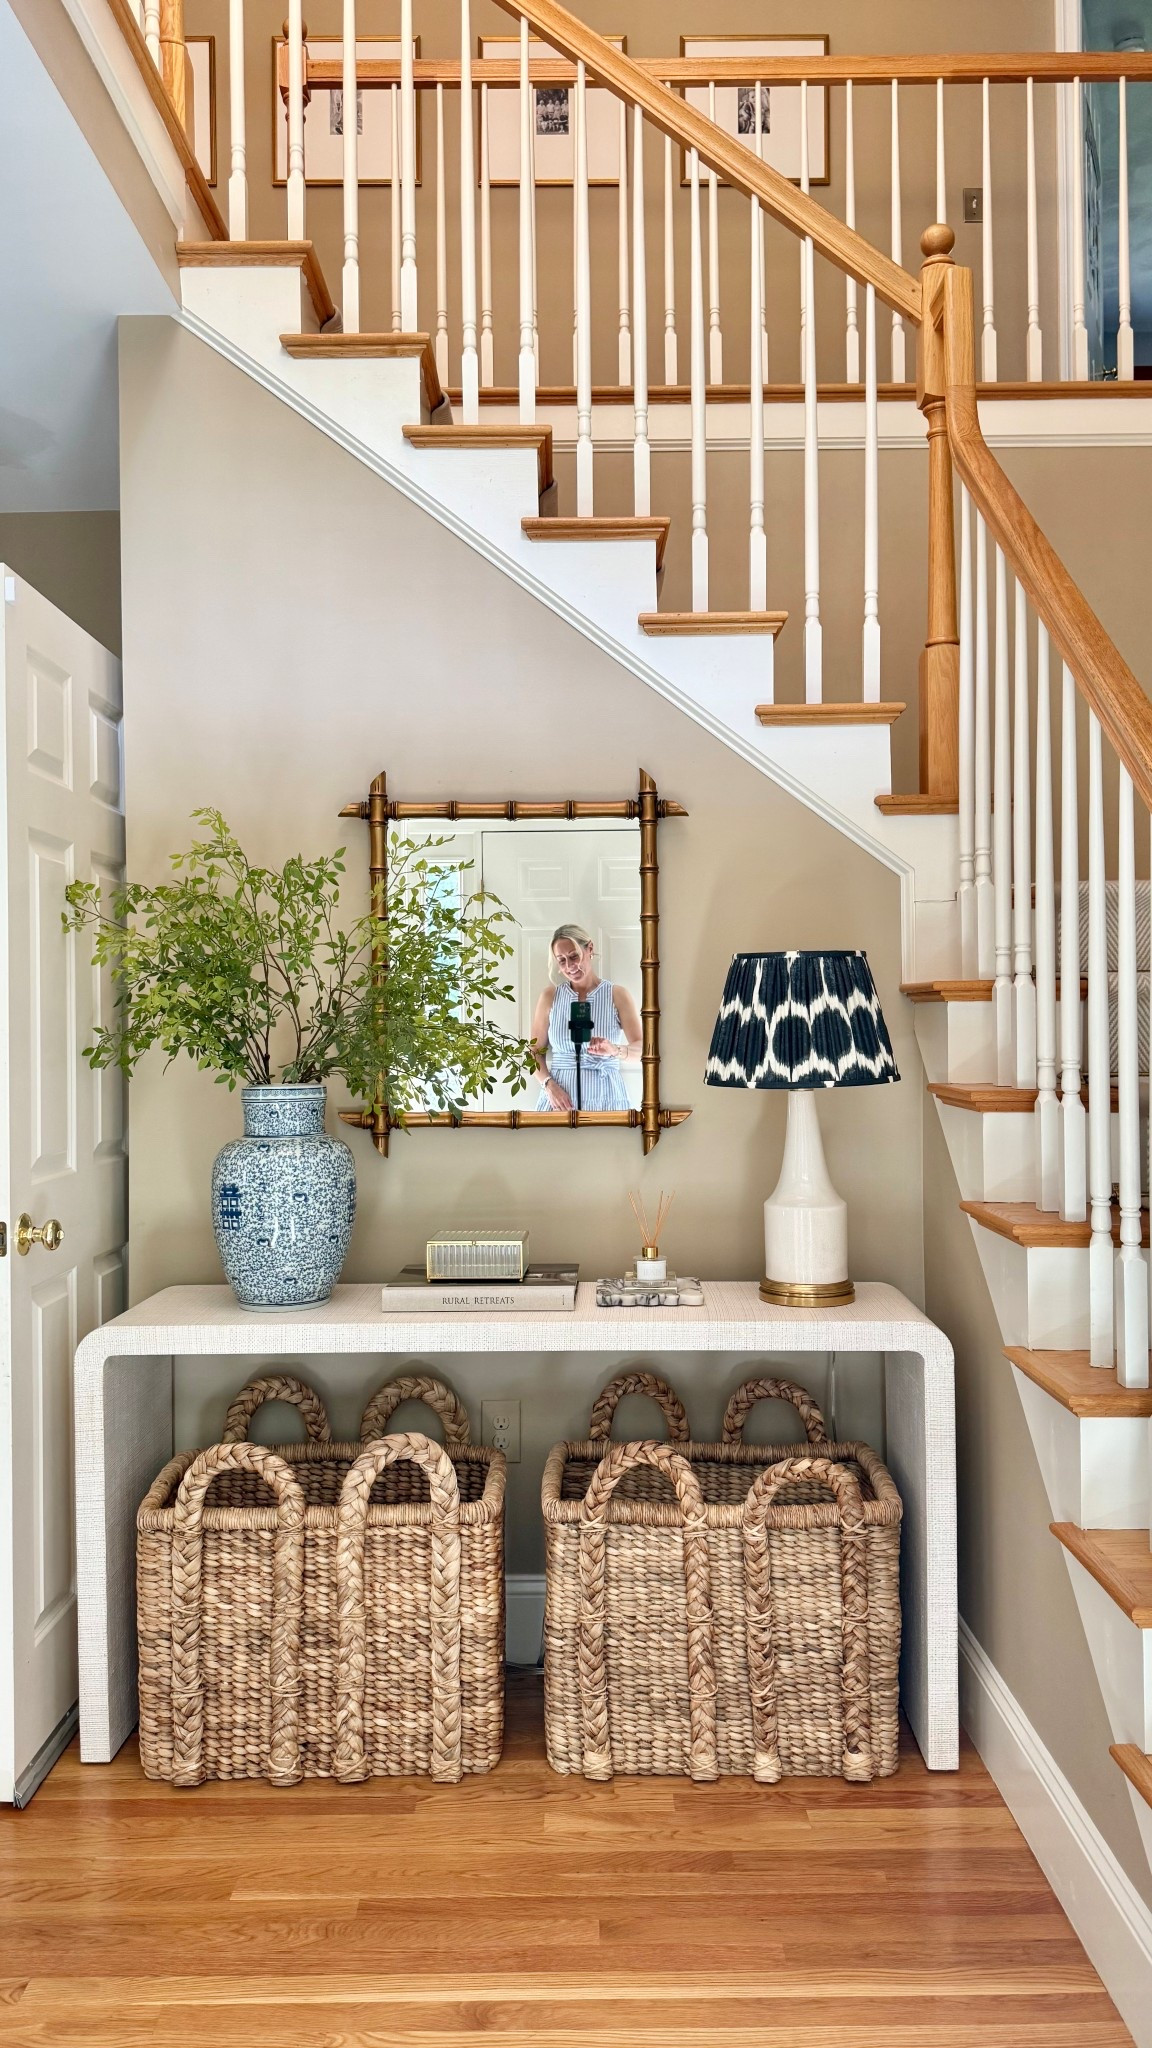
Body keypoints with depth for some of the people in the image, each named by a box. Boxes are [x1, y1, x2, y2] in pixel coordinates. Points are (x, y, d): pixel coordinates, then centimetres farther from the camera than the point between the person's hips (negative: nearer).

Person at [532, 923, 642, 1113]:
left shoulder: (617, 995, -1)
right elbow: (536, 1051, 7)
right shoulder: (550, 996, 5)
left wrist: (615, 1050, -29)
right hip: (560, 1097, 1)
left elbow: (642, 1050, -9)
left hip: (605, 1098, -1)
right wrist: (548, 1085, -10)